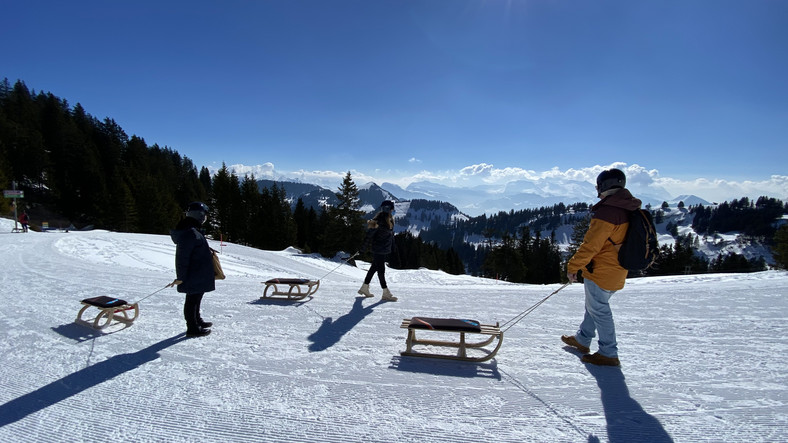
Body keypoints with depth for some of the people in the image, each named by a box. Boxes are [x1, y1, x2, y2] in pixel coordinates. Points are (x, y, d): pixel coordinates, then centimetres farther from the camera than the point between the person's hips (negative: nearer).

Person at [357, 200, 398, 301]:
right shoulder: (379, 221, -20)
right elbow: (370, 234, -19)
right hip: (378, 249, -9)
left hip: (384, 249, 9)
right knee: (381, 269, -2)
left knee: (374, 267, 16)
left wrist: (393, 245, 20)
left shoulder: (389, 220, 8)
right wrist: (364, 248, -17)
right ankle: (386, 293, 4)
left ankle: (364, 288, 27)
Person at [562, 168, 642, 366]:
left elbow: (590, 245, -23)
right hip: (617, 272, 9)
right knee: (594, 306, 21)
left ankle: (608, 354, 14)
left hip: (601, 272, -9)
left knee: (599, 310, 3)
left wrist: (573, 266, -13)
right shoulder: (628, 209, 6)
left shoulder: (607, 211, -23)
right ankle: (582, 339, 35)